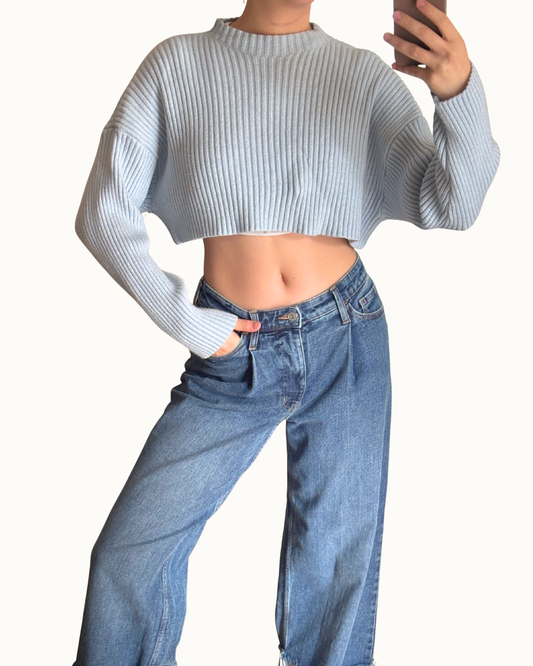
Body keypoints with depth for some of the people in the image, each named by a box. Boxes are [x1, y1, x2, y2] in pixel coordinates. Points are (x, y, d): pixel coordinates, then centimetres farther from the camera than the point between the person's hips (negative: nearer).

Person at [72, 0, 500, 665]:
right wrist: (182, 320, -7)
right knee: (129, 555, -2)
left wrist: (459, 91, -25)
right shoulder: (177, 64, -1)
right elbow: (104, 212, -1)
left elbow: (447, 204, -7)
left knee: (338, 560, 10)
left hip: (345, 341, 1)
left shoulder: (362, 74, 1)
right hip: (232, 351, 0)